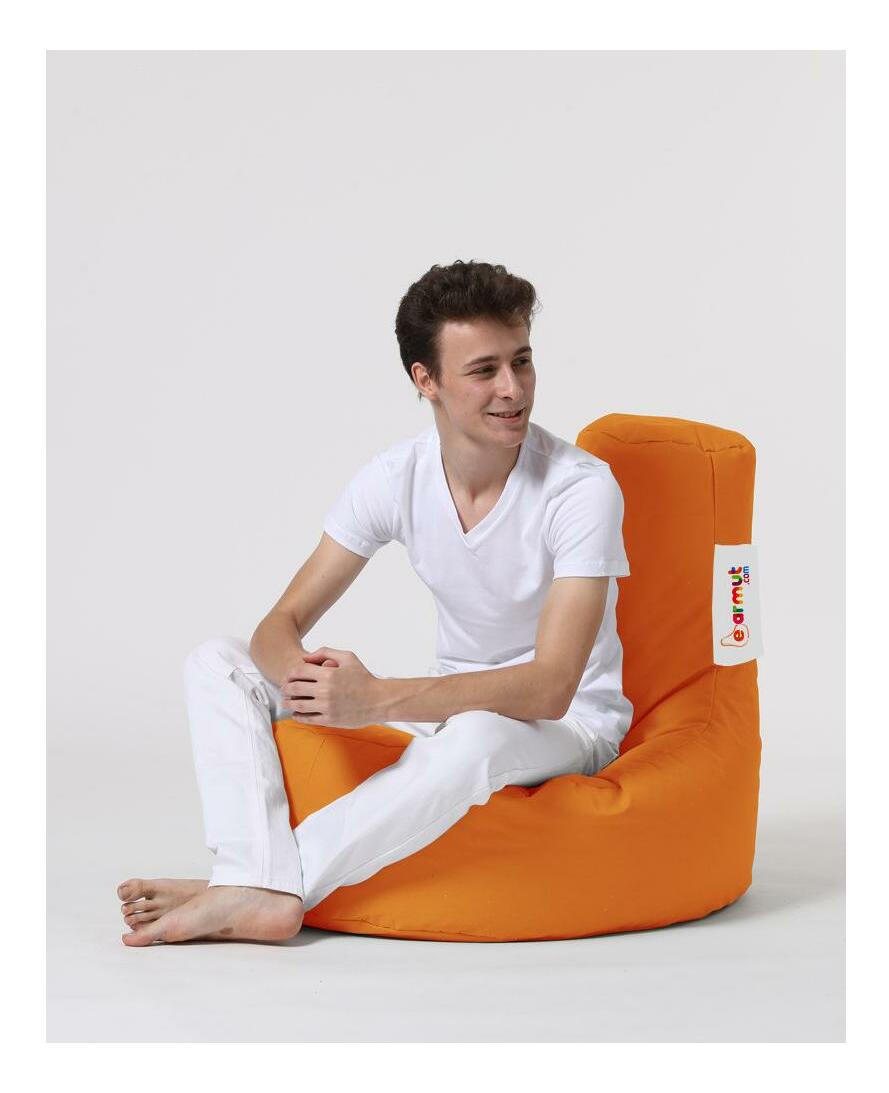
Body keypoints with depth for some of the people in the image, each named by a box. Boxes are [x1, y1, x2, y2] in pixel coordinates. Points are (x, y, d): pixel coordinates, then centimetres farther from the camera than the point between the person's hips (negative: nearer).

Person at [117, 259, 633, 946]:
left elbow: (549, 688, -30)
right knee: (216, 663, -7)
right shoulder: (397, 478, -7)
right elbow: (282, 624, -6)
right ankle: (267, 887, -30)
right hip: (451, 704, 5)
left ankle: (240, 892, -29)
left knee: (476, 736, -42)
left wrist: (378, 699, -40)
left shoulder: (582, 488, -22)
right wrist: (298, 674, -32)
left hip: (570, 727, -5)